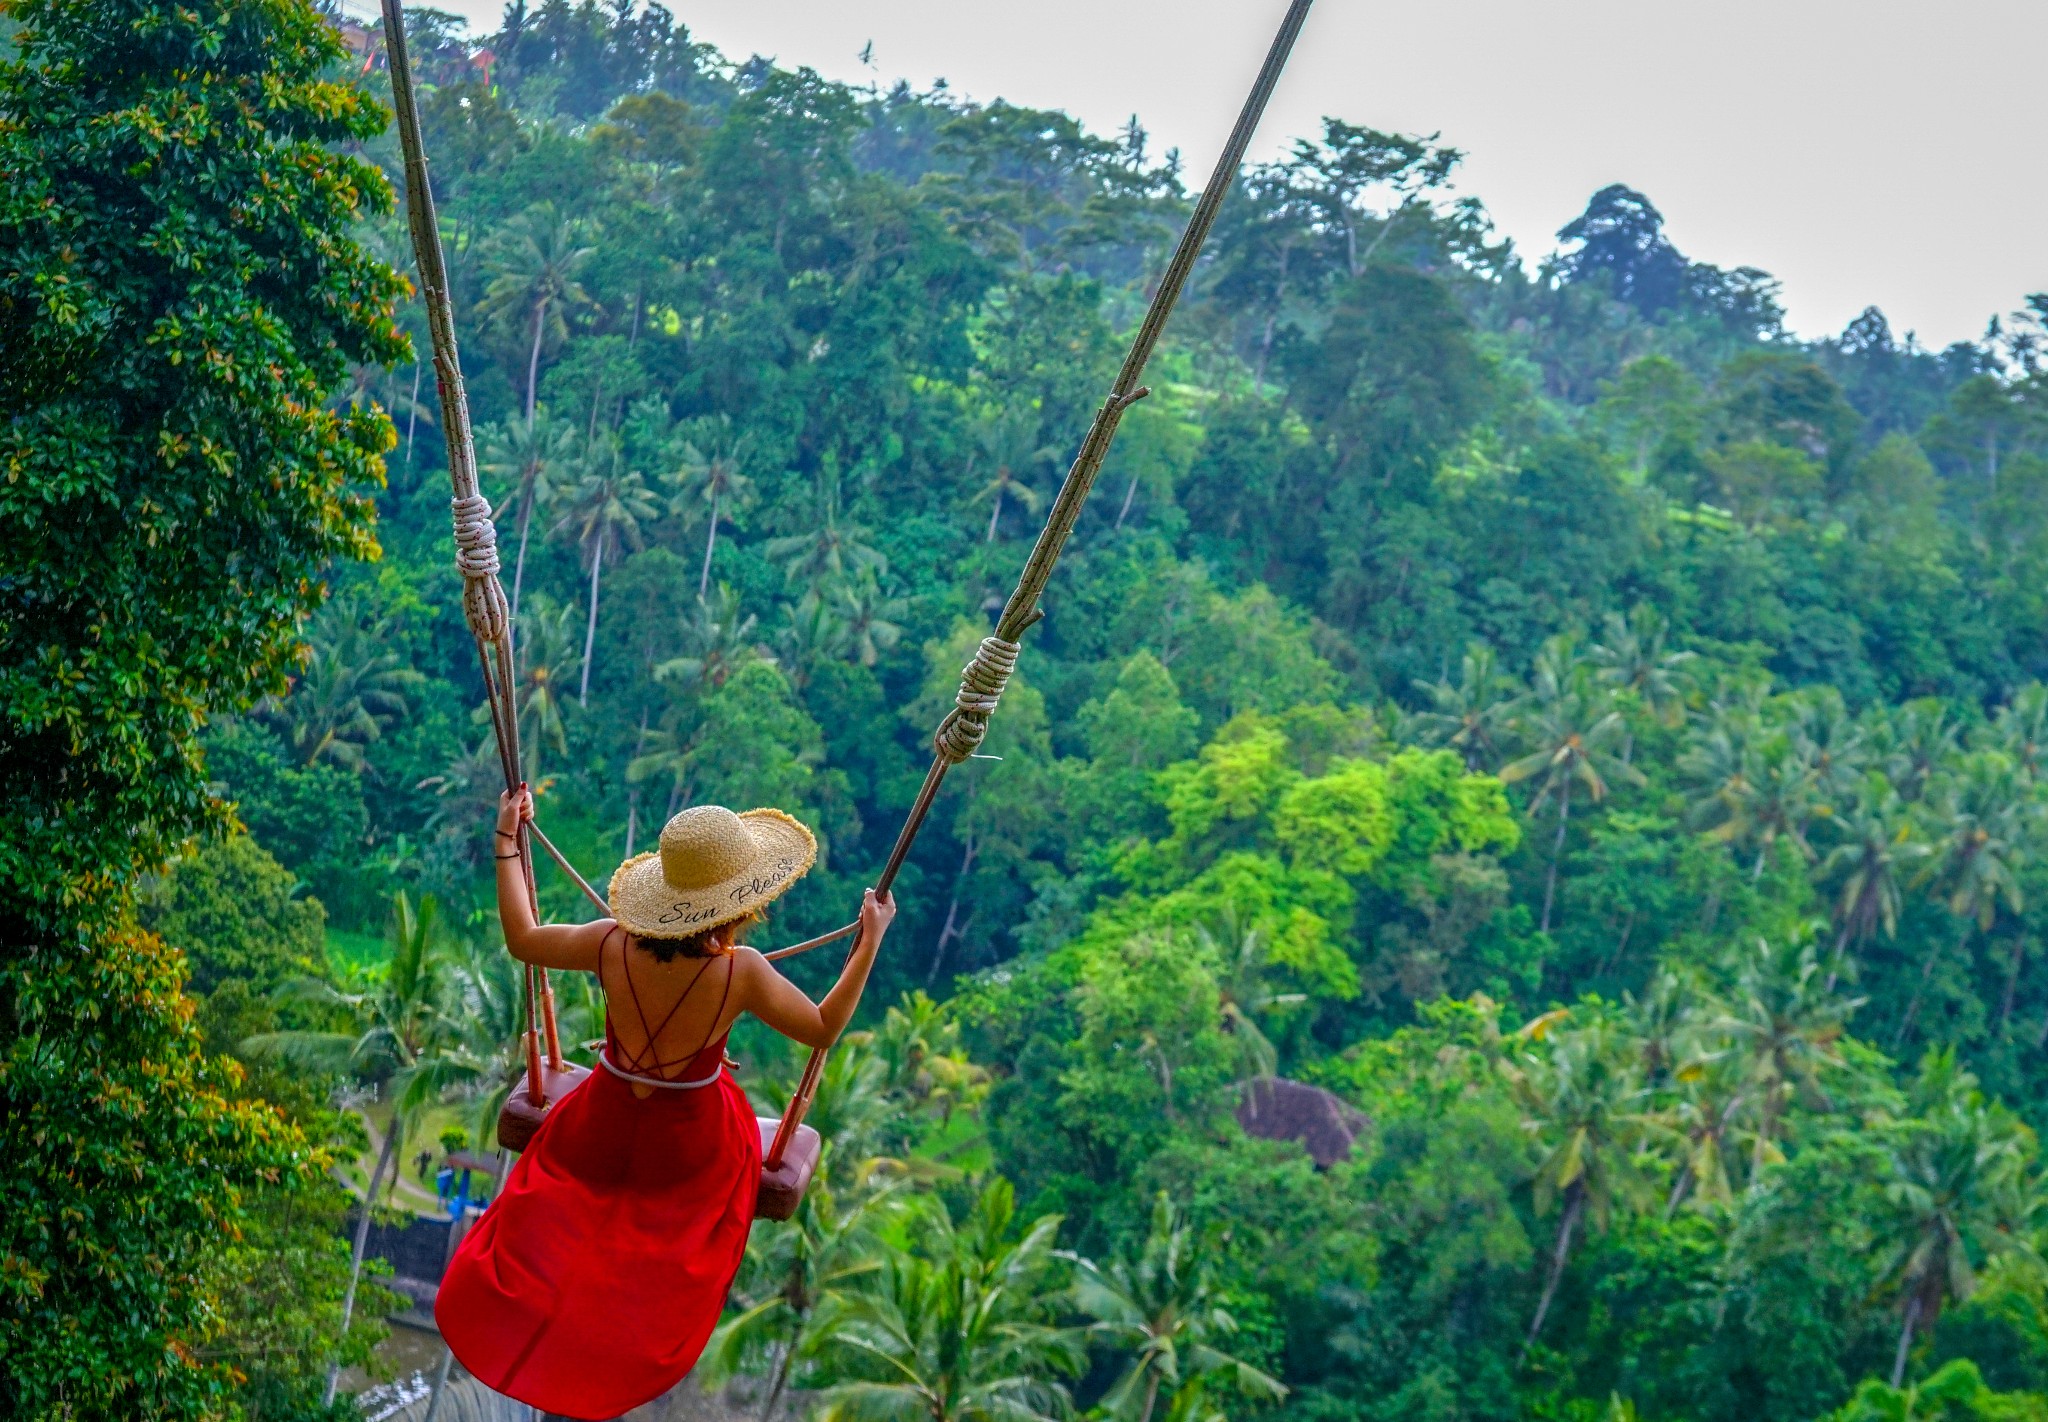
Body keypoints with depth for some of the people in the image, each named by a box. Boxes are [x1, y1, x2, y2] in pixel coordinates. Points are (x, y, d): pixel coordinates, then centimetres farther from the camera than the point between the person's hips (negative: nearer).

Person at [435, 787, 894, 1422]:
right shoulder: (742, 974, -32)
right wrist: (870, 940, -13)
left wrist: (507, 840, -2)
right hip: (691, 1148, -1)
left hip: (601, 1125, 1)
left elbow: (521, 938, -9)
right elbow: (824, 1028, -17)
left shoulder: (614, 945, -25)